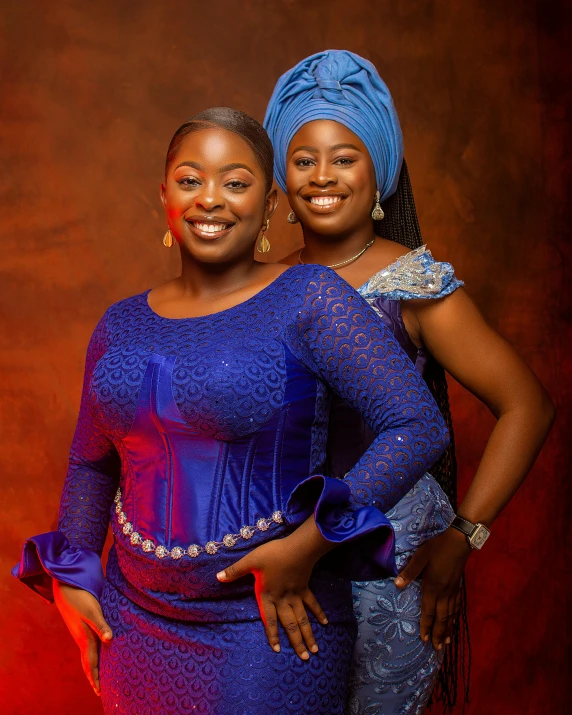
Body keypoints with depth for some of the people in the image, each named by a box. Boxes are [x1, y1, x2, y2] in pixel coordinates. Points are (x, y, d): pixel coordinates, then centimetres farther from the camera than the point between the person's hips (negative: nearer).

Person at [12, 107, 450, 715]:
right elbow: (91, 465, 15)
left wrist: (308, 543, -21)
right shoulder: (122, 324, 4)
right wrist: (69, 578, 7)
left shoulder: (307, 298, -12)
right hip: (134, 616, 5)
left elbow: (418, 427, -18)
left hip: (271, 624, -4)